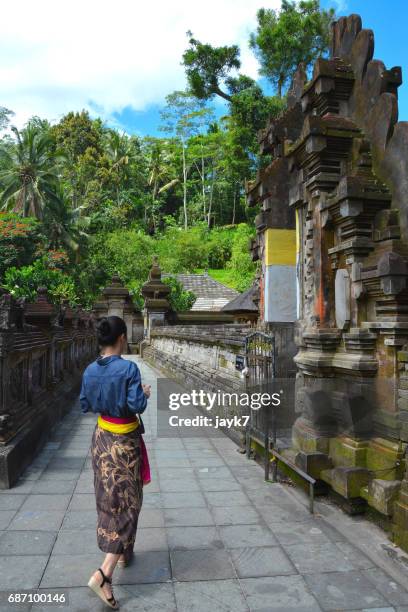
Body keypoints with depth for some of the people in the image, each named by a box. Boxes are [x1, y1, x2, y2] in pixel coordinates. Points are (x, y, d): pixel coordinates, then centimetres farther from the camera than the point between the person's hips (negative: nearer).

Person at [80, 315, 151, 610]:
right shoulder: (128, 368, -21)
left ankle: (121, 554, 39)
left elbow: (85, 405, 6)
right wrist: (145, 393, -2)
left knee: (108, 499, 20)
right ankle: (103, 574, -6)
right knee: (126, 503, 3)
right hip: (124, 442, -6)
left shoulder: (90, 371, -3)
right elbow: (137, 406, -21)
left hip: (102, 438, 6)